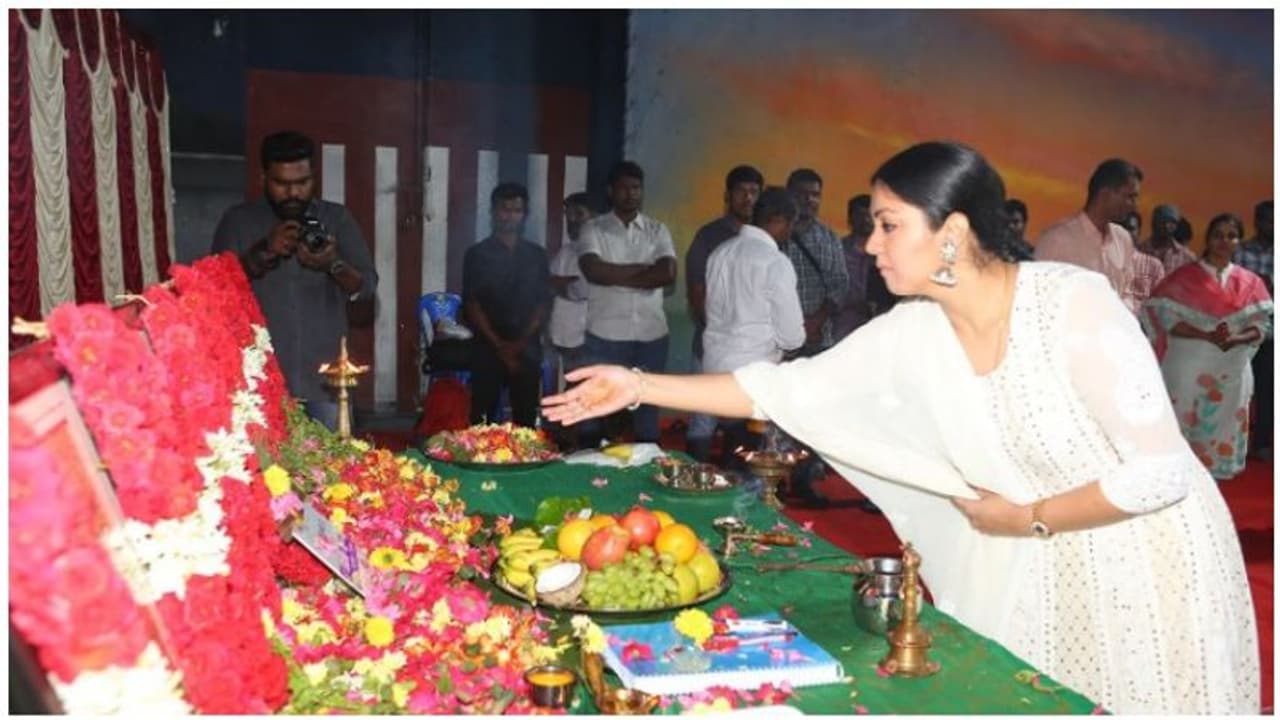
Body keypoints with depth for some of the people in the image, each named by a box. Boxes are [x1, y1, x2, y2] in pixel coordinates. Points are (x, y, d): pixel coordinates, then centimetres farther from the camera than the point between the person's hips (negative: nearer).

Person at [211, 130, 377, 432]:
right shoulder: (237, 221, 5)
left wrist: (334, 265, -19)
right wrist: (262, 253, -18)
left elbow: (367, 287, 1)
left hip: (325, 378, 1)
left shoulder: (338, 219, 7)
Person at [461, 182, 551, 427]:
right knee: (482, 420, -3)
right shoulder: (477, 254, 4)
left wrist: (522, 341, -6)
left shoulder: (537, 255, 11)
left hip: (528, 350, 2)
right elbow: (471, 305, -2)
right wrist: (499, 344, -10)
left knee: (525, 421, 3)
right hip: (488, 349, -2)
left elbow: (544, 302, 7)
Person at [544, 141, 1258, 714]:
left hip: (1151, 564, -5)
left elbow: (1160, 473, -24)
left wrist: (1028, 520, -14)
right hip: (1037, 569, 5)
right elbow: (788, 389, -5)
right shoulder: (912, 333, -9)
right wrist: (638, 386, -7)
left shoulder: (1074, 303, -25)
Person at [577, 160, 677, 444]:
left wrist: (616, 277, -10)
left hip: (651, 334, 2)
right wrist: (643, 268, -11)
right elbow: (594, 271, -16)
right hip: (605, 335, -2)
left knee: (648, 407, 11)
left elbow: (668, 273, -8)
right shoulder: (593, 228, 1)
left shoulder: (658, 230, 8)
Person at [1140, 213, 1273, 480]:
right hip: (1189, 367, -3)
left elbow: (1263, 324, 4)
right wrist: (1207, 336, -21)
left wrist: (1236, 339, -17)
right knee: (1184, 426, -2)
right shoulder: (1185, 276, -2)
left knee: (1223, 429, 7)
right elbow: (1166, 317, -10)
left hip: (1232, 370, 3)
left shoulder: (1250, 283, 7)